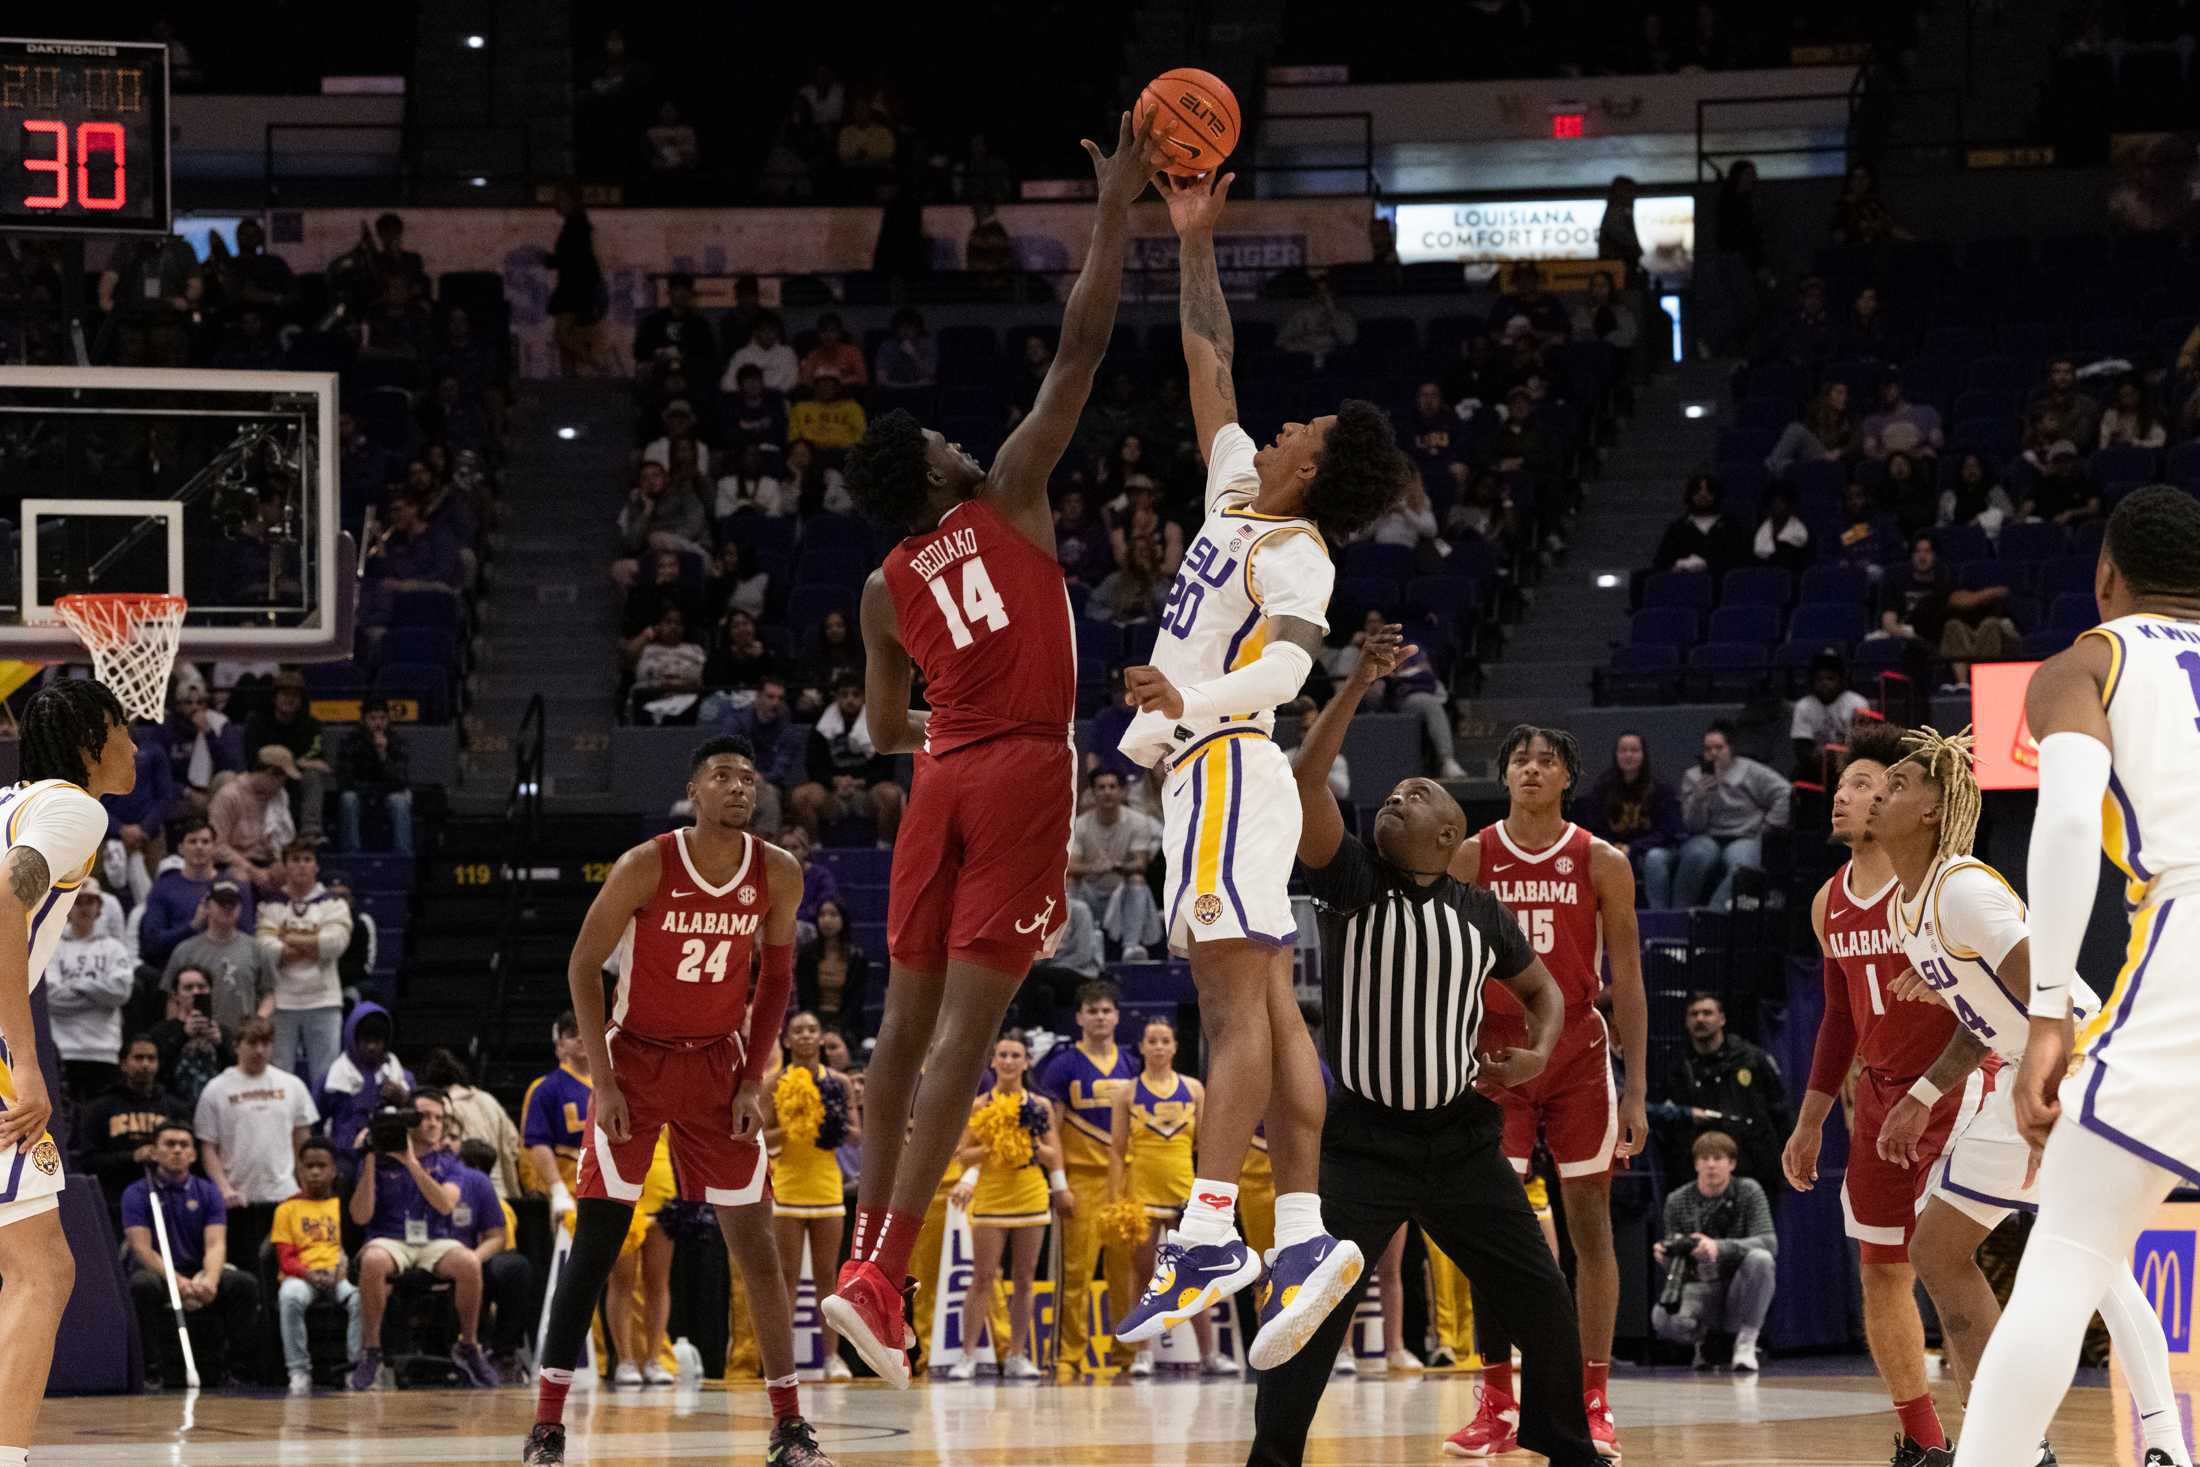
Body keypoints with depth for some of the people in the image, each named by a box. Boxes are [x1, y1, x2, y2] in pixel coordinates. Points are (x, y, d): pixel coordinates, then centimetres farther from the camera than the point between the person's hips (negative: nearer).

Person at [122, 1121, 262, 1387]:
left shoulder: (208, 1193, 6)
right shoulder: (137, 1194, -2)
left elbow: (216, 1244, -7)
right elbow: (142, 1249, -13)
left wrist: (210, 1279, -31)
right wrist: (178, 1282, -30)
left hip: (198, 1275, 3)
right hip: (159, 1274, -3)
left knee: (245, 1284, -24)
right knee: (143, 1285, -38)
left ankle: (224, 1366, -11)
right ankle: (151, 1367, -23)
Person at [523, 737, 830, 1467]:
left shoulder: (776, 875, -7)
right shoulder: (646, 867, -17)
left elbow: (776, 976, 6)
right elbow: (584, 966, -10)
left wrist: (753, 1079, -1)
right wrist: (604, 1081, -14)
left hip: (719, 1064, 3)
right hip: (638, 1058, -3)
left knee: (755, 1244, 1)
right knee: (594, 1246, -7)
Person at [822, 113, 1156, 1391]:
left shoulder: (885, 590, 13)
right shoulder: (1009, 497, 3)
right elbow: (1083, 346, 0)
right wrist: (1117, 207, 5)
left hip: (945, 774, 5)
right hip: (1026, 772, -4)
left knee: (909, 1020, 14)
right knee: (966, 1030, -10)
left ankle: (868, 1245, 18)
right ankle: (881, 1277, -18)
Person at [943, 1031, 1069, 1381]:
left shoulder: (1040, 1106, 7)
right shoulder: (979, 1106, 1)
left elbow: (1053, 1156, 10)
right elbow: (963, 1154, -2)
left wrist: (1031, 1143, -4)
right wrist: (991, 1148, -14)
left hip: (1031, 1197, 2)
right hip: (990, 1198, -2)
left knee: (1024, 1280, 4)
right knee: (983, 1278, -7)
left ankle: (1017, 1355, 9)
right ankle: (968, 1354, -4)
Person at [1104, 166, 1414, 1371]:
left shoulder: (1293, 550, -7)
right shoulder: (1238, 494, 18)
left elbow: (1292, 660, -25)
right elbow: (1209, 363, 27)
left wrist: (1187, 701, -41)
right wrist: (1193, 242, 26)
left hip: (1229, 769, -10)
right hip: (1202, 772, 10)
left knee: (1240, 1002, -16)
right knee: (1260, 1007, 3)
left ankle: (1207, 1230, -25)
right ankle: (1302, 1236, -2)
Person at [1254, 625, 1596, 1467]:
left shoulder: (1480, 913, 5)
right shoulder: (1352, 880, -4)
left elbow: (1543, 989, 21)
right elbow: (1304, 784, -20)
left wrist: (1540, 1050, -1)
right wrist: (1358, 685, -26)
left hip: (1461, 1137, 3)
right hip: (1364, 1138, -3)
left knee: (1541, 1299, 4)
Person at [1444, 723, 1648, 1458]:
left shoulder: (1601, 863, -1)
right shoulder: (1470, 858, 2)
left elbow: (1627, 980, 1)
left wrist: (1636, 1089, -4)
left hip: (1578, 1050, -1)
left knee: (1590, 1225, 1)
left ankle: (1594, 1403, 4)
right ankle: (1497, 1402, 4)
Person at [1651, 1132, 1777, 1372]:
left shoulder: (1748, 1191, -6)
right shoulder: (1677, 1200, -1)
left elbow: (1769, 1242, -19)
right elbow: (1675, 1264, 3)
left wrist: (1719, 1247, -35)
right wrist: (1666, 1256, -24)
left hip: (1739, 1289, -1)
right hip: (1699, 1287, 1)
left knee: (1760, 1259, -35)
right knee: (1663, 1318, -33)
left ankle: (1746, 1343, -17)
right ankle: (1702, 1338, 6)